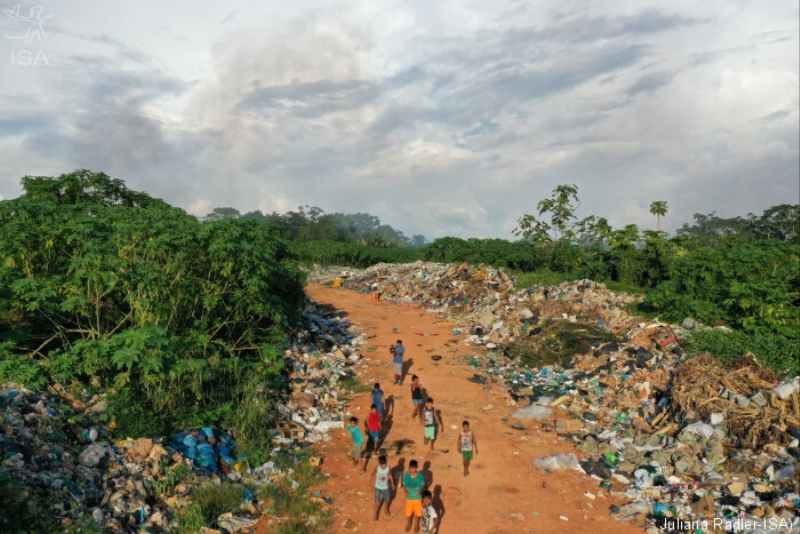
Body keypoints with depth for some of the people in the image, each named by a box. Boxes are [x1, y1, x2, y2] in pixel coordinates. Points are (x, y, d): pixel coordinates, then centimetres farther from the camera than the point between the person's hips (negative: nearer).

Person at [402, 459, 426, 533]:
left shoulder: (420, 475, -18)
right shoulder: (406, 475, -15)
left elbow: (423, 484, -6)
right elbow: (404, 484, -2)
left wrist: (420, 490, -23)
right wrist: (405, 491, -19)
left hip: (417, 496, -1)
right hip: (409, 496, 1)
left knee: (417, 511, 14)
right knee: (408, 511, 17)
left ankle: (417, 525, 41)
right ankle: (409, 524, 45)